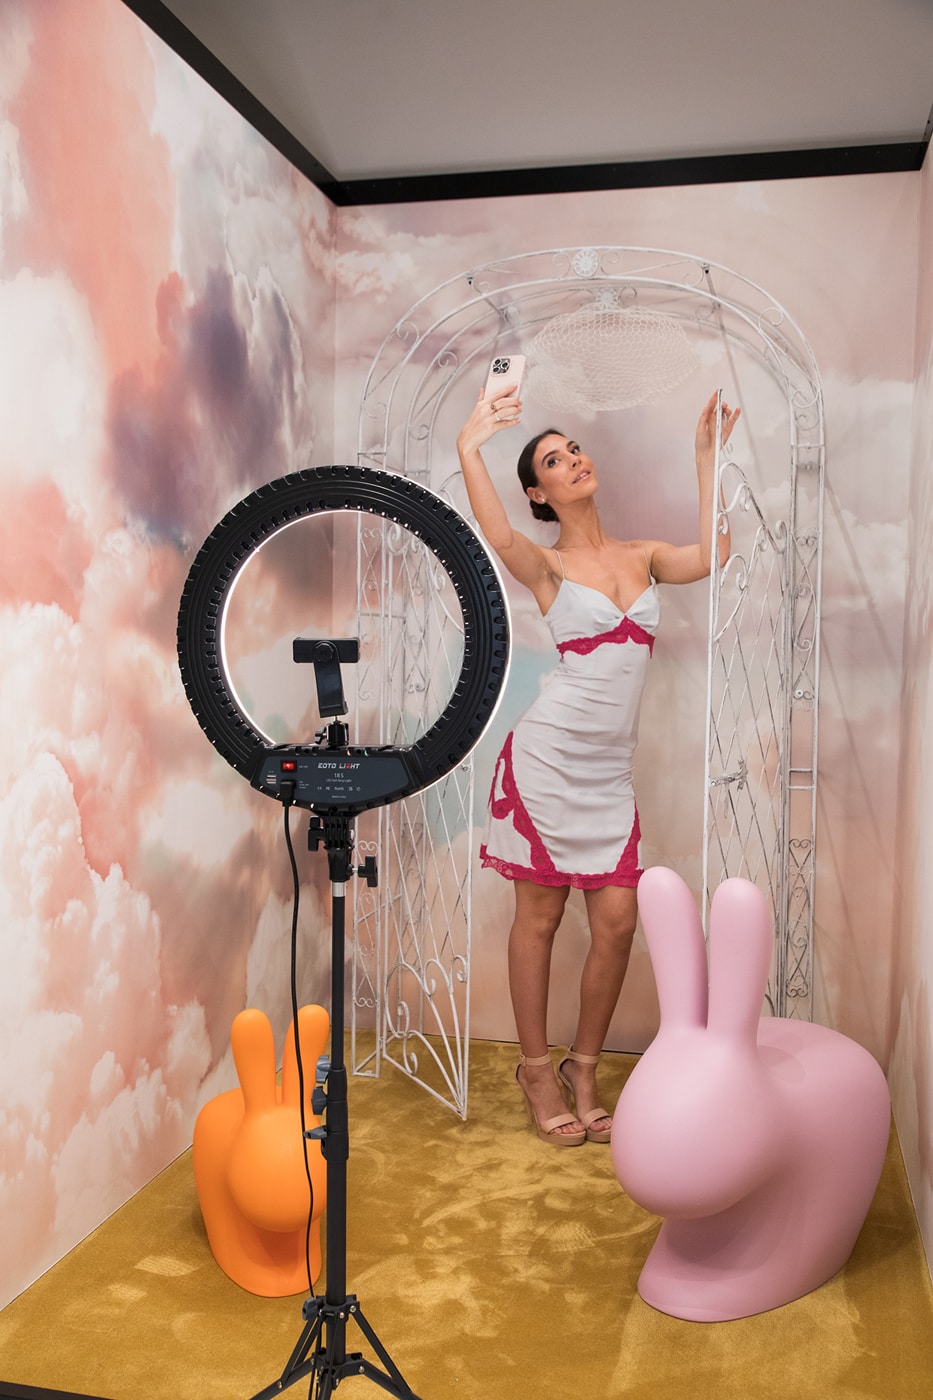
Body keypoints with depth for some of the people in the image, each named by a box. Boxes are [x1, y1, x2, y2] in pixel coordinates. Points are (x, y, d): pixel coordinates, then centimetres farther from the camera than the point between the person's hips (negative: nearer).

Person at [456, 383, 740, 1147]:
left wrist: (708, 456, 1)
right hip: (550, 753, -4)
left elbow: (711, 555, -5)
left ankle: (584, 1068, 19)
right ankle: (538, 1069, 20)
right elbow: (498, 536, -22)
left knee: (618, 919, 0)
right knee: (540, 915, 4)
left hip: (610, 768, 4)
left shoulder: (643, 555, 14)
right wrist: (471, 447, -31)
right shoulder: (548, 565, 1)